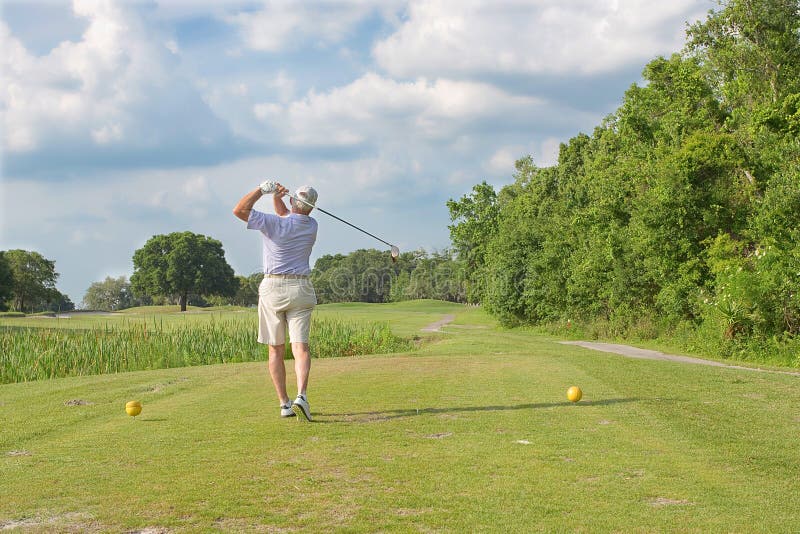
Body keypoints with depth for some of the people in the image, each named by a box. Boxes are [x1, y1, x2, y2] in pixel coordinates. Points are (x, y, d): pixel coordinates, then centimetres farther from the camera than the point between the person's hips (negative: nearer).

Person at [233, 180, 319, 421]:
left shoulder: (273, 223, -12)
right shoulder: (311, 226, 4)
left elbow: (239, 210, -11)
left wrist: (262, 189, -5)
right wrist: (276, 198, 9)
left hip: (272, 288, -2)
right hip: (301, 288, 2)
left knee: (275, 349, 6)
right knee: (300, 347, -4)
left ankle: (284, 404, 4)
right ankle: (301, 395, -26)